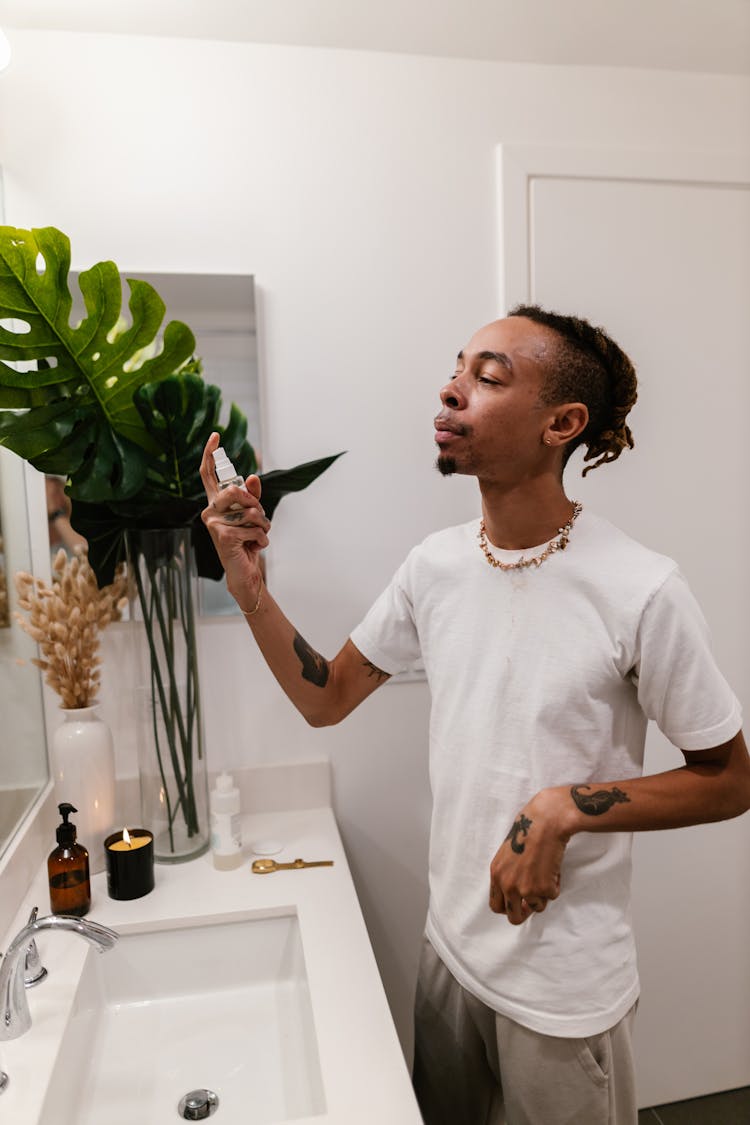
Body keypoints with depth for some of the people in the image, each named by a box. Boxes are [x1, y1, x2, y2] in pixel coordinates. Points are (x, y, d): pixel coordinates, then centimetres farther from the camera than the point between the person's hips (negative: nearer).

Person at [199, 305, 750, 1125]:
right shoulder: (435, 565, -8)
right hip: (449, 946, 5)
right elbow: (326, 699, 0)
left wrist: (568, 807, -25)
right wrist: (247, 587, -13)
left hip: (565, 989, -4)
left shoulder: (639, 590, -23)